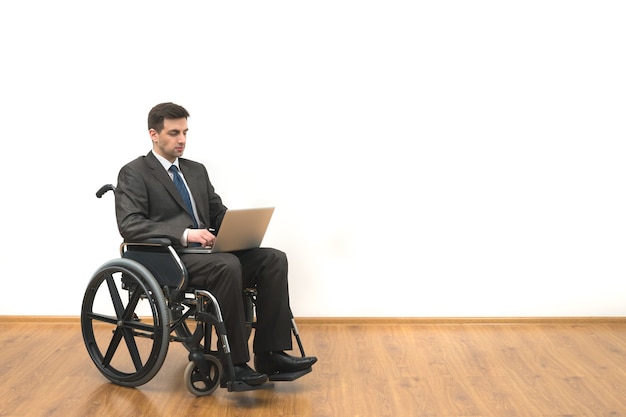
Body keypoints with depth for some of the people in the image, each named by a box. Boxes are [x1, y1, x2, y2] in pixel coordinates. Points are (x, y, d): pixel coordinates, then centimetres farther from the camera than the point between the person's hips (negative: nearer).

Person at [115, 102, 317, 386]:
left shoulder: (196, 170, 22)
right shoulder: (134, 173, 0)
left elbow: (219, 213, 21)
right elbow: (130, 225, -13)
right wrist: (185, 234, -24)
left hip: (206, 252, 7)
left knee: (273, 259, -16)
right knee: (227, 265, -36)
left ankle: (270, 354, -18)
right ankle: (235, 362, -26)